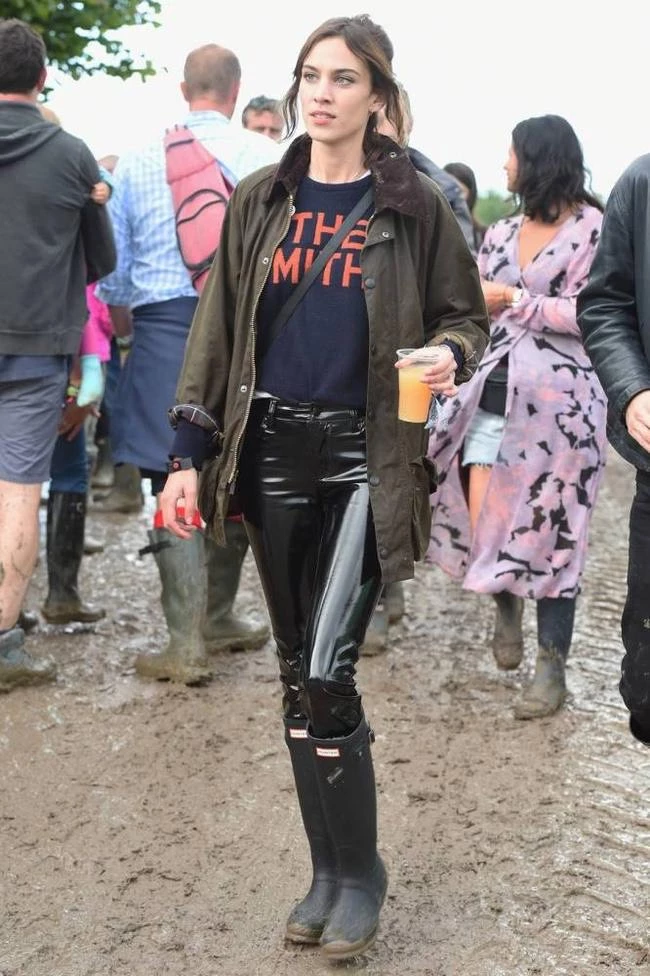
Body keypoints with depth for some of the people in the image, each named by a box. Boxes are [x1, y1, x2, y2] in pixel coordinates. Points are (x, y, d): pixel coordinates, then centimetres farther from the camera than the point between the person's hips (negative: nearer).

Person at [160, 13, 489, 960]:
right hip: (274, 454, 4)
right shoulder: (261, 202, 7)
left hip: (367, 457, -4)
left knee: (324, 674, -13)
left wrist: (449, 357, -18)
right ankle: (331, 869, 23)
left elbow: (463, 315, 6)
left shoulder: (412, 204, -2)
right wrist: (189, 455, 1)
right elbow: (218, 328, 7)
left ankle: (359, 873, 8)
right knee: (298, 672, 9)